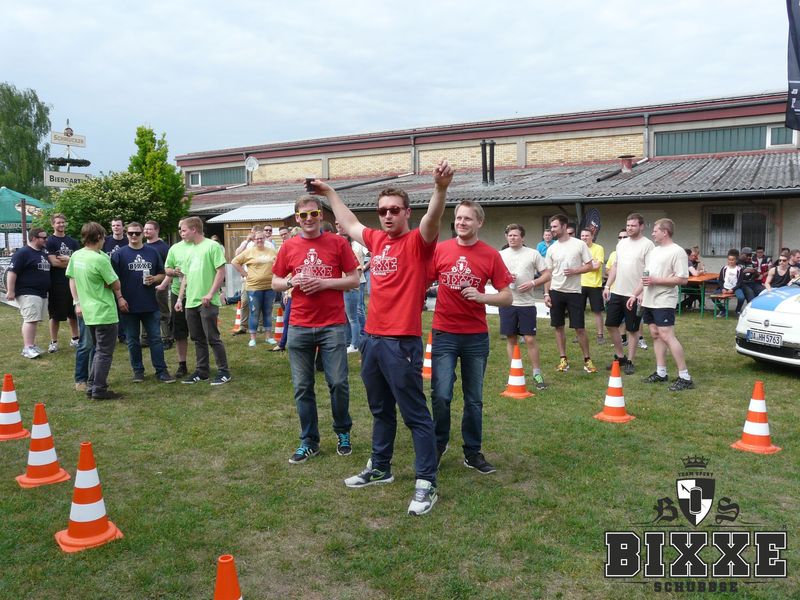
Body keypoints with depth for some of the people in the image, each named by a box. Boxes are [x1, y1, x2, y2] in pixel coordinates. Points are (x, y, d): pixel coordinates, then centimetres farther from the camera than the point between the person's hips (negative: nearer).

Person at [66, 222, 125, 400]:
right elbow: (116, 285, -12)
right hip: (105, 312, -8)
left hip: (88, 312, 8)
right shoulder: (100, 259, -20)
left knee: (98, 349, 20)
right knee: (105, 352, 0)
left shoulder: (75, 256, 3)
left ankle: (92, 386, 23)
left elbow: (72, 279, 10)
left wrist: (77, 302, 14)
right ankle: (99, 390, 3)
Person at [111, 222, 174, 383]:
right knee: (132, 341, 8)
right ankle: (138, 371, 21)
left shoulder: (153, 252, 8)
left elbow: (162, 274, 15)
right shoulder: (119, 254, 0)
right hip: (128, 305, -1)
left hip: (150, 304, 1)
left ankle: (161, 371, 9)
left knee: (155, 338, 4)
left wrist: (154, 279, -8)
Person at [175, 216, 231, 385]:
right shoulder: (190, 251, 16)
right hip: (191, 302, 7)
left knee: (213, 338, -4)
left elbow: (221, 271, -13)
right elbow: (186, 277, 21)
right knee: (198, 339, 12)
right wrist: (180, 298, 15)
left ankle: (224, 372, 6)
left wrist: (210, 294, -18)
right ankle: (201, 371, 21)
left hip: (207, 301, -7)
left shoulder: (212, 246, -7)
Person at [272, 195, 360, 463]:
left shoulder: (338, 243, 0)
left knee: (338, 383, -3)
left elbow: (354, 280, 0)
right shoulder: (289, 246, 7)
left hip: (333, 325, -2)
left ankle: (343, 432, 23)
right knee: (302, 387, 6)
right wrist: (293, 282, -8)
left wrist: (324, 283, -13)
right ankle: (309, 441, 21)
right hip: (299, 327, 2)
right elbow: (275, 283, 13)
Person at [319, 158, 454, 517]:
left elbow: (432, 221, -30)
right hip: (372, 338, 8)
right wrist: (329, 193, 40)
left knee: (415, 414, 0)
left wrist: (440, 188, -49)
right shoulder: (376, 240, 12)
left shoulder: (418, 242, -8)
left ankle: (426, 484, 9)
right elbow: (350, 224, 30)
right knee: (380, 409, 21)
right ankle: (380, 467, 37)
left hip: (402, 342, -8)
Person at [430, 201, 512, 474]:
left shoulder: (491, 255, -2)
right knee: (441, 395, -4)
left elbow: (507, 297, -2)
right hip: (444, 334, 0)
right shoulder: (440, 250, 0)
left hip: (477, 336, 1)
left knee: (474, 399, 10)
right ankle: (438, 445, 20)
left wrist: (480, 296, -18)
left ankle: (473, 452, 25)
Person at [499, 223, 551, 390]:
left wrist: (532, 283, -13)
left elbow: (547, 275, 2)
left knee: (530, 339, -3)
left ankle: (537, 374, 8)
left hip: (526, 303, -2)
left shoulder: (533, 254, 2)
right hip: (507, 303, 2)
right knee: (511, 338, 8)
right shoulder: (501, 255, 8)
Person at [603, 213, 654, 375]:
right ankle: (620, 357, 25)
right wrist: (607, 286, 11)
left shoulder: (647, 245, -9)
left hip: (635, 295, -7)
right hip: (616, 292, 7)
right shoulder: (622, 243, 12)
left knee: (632, 330, 4)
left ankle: (629, 362, 15)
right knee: (611, 325, 9)